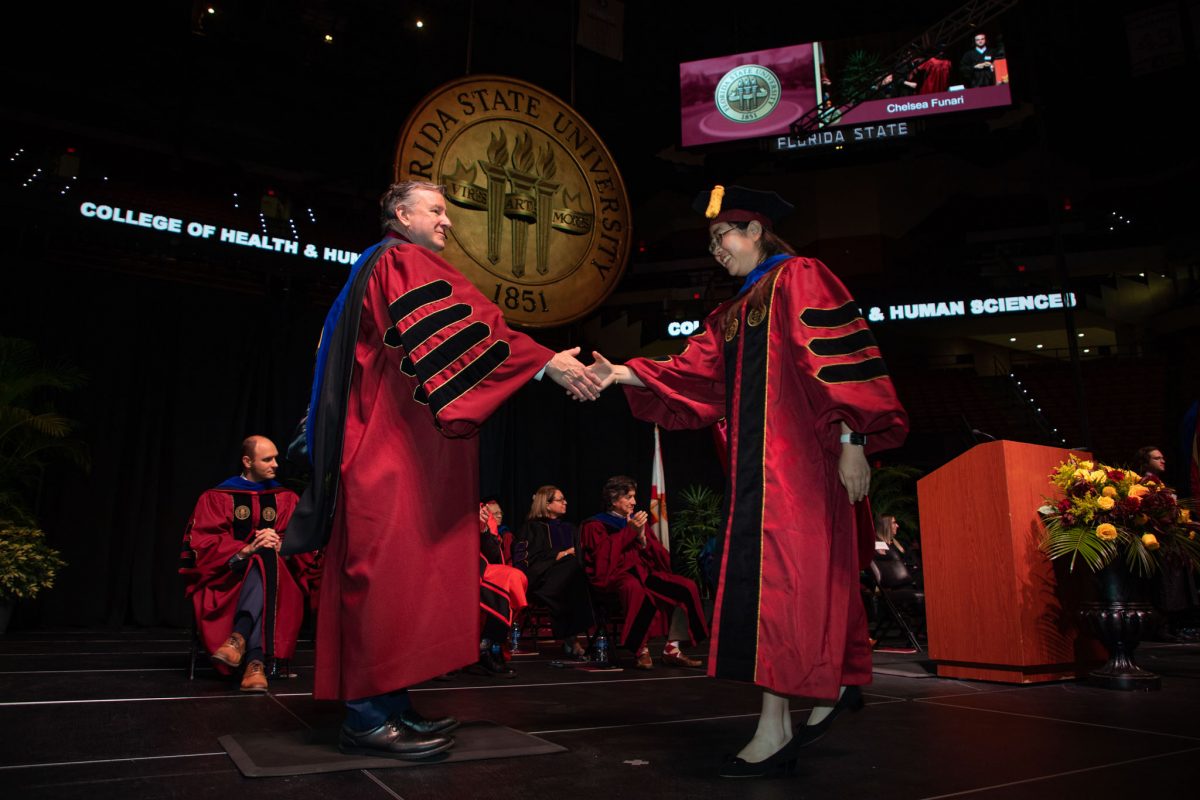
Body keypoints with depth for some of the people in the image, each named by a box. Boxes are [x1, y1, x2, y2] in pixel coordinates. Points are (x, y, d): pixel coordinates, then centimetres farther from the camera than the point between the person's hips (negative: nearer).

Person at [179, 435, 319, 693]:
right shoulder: (217, 497, 7)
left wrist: (279, 543, -19)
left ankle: (240, 638, -46)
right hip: (227, 576, -1)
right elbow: (203, 543, -4)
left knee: (266, 558, -34)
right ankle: (255, 659, -45)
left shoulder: (286, 499, 13)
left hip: (278, 575, 2)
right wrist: (246, 549, -20)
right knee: (262, 562, -35)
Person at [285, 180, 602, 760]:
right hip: (396, 450, -10)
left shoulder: (390, 268, 28)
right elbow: (462, 329, -20)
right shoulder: (403, 264, -4)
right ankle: (368, 717, -8)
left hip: (398, 447, 10)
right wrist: (548, 363, -25)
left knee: (398, 574, 7)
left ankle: (389, 707, 10)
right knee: (392, 566, -11)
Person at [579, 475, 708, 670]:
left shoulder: (637, 521, 21)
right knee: (635, 588, -42)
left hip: (643, 572, 7)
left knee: (687, 587, -15)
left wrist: (642, 537, -6)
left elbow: (658, 555, 14)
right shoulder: (595, 525, 5)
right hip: (615, 575, -6)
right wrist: (629, 531, -12)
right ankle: (641, 651, -29)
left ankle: (672, 649, -13)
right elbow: (604, 556, -13)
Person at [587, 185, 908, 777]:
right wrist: (626, 374, -1)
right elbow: (692, 373, 11)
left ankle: (775, 726, -9)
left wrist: (850, 439, -20)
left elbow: (835, 357, -12)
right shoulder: (731, 314, 22)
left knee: (778, 573, -12)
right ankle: (836, 683, 26)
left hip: (797, 455, -8)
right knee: (805, 575, 11)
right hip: (756, 460, 8)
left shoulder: (799, 279, -1)